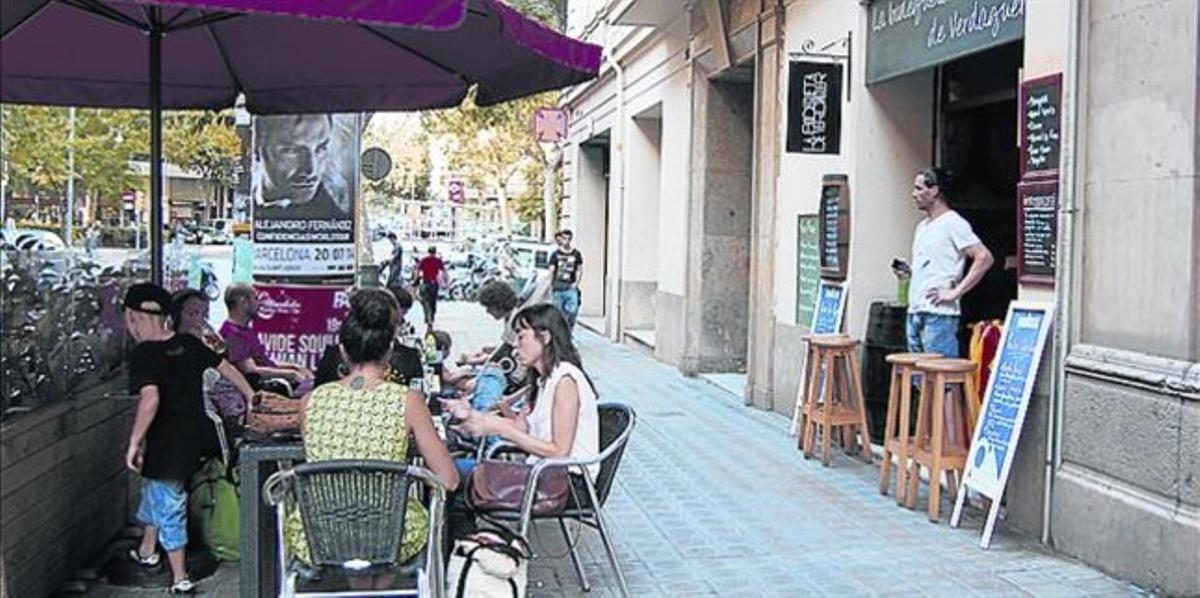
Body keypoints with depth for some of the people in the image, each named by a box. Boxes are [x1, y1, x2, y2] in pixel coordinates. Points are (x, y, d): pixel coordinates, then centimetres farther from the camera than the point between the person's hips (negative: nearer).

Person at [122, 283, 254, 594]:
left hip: (167, 443, -7)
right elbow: (226, 367, 7)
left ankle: (180, 580, 15)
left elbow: (150, 397, -31)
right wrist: (251, 396, 20)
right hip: (195, 436, 7)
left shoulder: (143, 354, -18)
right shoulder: (188, 343, 0)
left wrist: (134, 442, -25)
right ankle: (147, 551, 45)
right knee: (154, 490, 28)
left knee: (168, 508, 7)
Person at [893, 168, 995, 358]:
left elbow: (984, 258, -16)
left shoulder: (953, 223, -8)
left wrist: (956, 292, -17)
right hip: (915, 313, 9)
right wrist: (909, 271, 8)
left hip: (939, 315, -9)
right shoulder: (922, 226, 19)